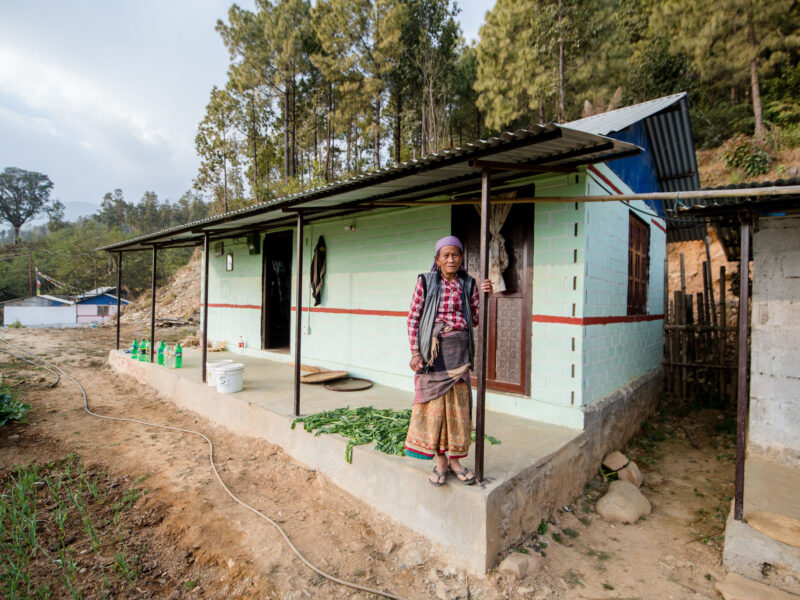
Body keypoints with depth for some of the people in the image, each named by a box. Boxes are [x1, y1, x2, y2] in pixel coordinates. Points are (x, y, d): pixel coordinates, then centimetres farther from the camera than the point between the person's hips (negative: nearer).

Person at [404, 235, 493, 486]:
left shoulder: (468, 284, 8)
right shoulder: (425, 282, 0)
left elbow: (476, 320, 8)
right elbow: (413, 318, -2)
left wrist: (485, 296, -7)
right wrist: (415, 352, -8)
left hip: (459, 350, 3)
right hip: (433, 349, -2)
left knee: (458, 406, 7)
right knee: (434, 404, 4)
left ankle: (455, 460, 24)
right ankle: (440, 461, 20)